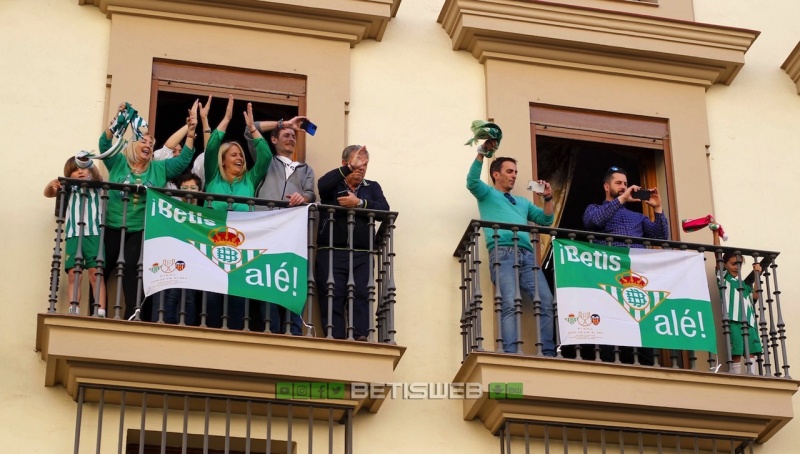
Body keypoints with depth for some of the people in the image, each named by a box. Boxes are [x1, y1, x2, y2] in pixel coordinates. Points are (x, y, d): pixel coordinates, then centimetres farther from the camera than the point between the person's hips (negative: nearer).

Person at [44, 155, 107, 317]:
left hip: (93, 234, -2)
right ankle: (74, 311, -10)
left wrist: (88, 164, -27)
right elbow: (48, 193, 8)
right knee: (73, 274, -7)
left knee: (95, 273, -9)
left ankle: (100, 312, -15)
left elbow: (96, 175, -5)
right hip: (73, 235, 2)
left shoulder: (95, 185, 16)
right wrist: (51, 185, -16)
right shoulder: (68, 188, 20)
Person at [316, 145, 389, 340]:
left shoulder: (372, 187, 20)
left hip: (362, 254, 2)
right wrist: (349, 168, -12)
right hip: (331, 252, -2)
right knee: (332, 296, -11)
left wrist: (359, 202, -10)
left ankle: (360, 338, -16)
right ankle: (334, 338, -14)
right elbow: (322, 185, -13)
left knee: (361, 295, -11)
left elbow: (384, 209, 3)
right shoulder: (334, 185, 12)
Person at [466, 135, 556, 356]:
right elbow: (472, 181, 0)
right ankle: (510, 354, -32)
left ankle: (549, 353, -16)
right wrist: (482, 152, -10)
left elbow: (546, 220, 29)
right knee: (509, 304, -24)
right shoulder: (487, 194, 21)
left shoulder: (523, 202, 36)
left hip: (527, 254, 5)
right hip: (502, 253, -5)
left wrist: (548, 198, 13)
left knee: (547, 302, -14)